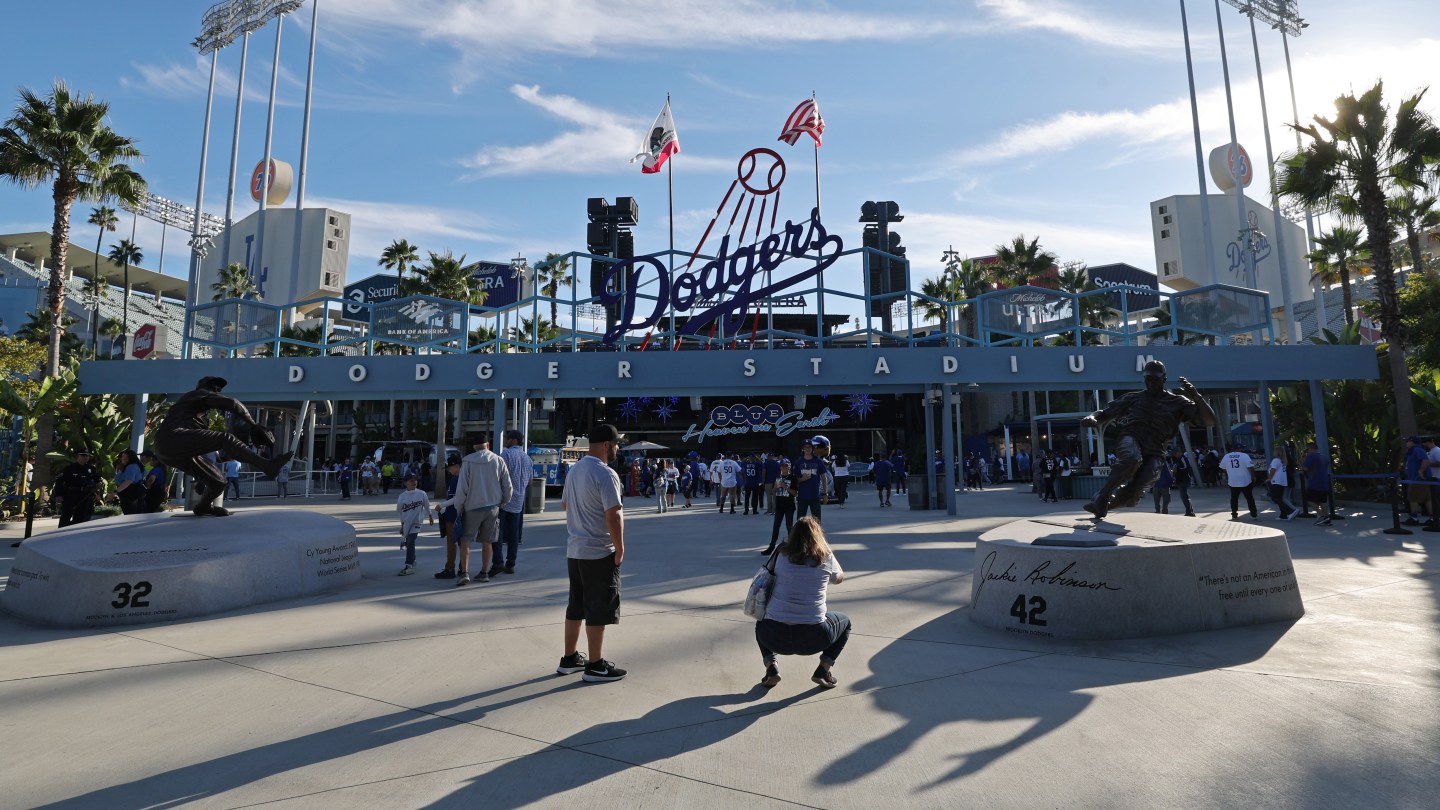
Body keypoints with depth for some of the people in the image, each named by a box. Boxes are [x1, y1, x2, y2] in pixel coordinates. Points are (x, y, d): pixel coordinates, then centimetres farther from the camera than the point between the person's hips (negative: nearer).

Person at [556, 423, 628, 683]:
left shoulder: (574, 470, 10)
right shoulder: (605, 474, -18)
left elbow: (564, 505, 22)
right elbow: (614, 516, -23)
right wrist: (620, 548, -14)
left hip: (574, 550, 9)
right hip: (599, 553, -9)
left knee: (576, 605, 18)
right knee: (598, 609, 2)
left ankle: (569, 658, 28)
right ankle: (595, 666, 11)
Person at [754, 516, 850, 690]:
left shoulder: (782, 556, 3)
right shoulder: (826, 557, 2)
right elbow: (840, 578, 21)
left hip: (774, 637, 1)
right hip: (813, 638, -1)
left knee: (761, 622, 37)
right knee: (845, 622, 29)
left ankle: (771, 668, 15)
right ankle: (823, 670, 14)